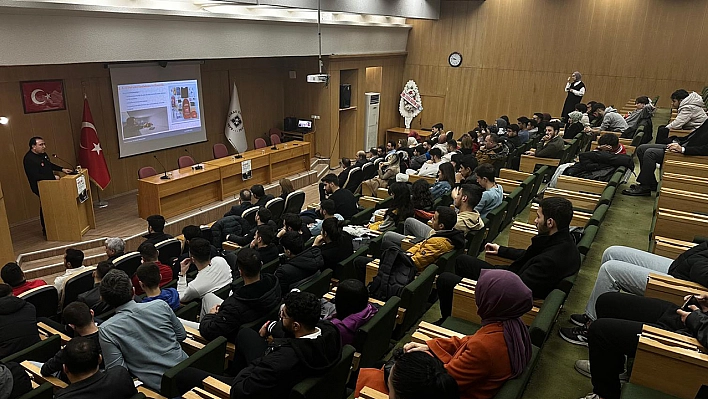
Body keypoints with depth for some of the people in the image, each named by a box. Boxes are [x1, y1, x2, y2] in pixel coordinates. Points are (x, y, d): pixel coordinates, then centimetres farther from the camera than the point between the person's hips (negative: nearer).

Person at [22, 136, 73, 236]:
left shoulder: (43, 154, 8)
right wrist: (53, 178, -23)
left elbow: (50, 165, 24)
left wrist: (62, 169, 12)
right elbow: (36, 176, -26)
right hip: (40, 187, -9)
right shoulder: (29, 159, -21)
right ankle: (46, 230, 7)